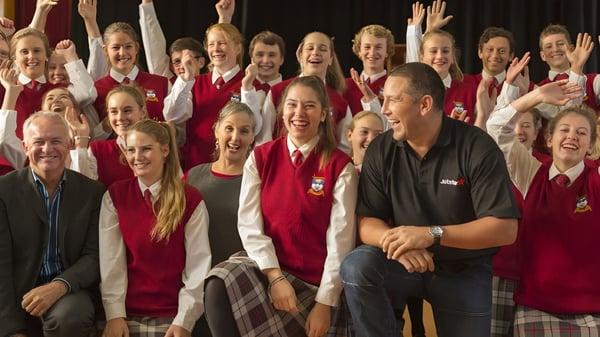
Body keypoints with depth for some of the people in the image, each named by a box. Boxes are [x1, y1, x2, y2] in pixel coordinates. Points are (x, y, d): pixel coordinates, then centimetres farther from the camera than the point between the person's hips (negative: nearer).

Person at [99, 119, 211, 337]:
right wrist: (114, 314, -12)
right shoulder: (114, 196, 4)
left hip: (171, 314, -1)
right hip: (128, 312, 1)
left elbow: (198, 264, -5)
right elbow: (111, 260, -3)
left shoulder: (191, 200, 0)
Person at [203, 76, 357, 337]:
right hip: (268, 268, 2)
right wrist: (275, 276, -16)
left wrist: (325, 302, -13)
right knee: (220, 285, -28)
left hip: (315, 283, -2)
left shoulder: (340, 167, -2)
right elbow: (249, 224, -3)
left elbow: (340, 239, -7)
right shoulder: (260, 158, 5)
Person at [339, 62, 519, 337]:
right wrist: (397, 242, -31)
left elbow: (505, 228, -20)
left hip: (464, 271, -1)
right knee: (356, 266, -26)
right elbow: (367, 222, -6)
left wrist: (431, 234, -30)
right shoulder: (381, 151, -5)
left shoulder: (476, 147, -15)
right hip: (405, 262, 1)